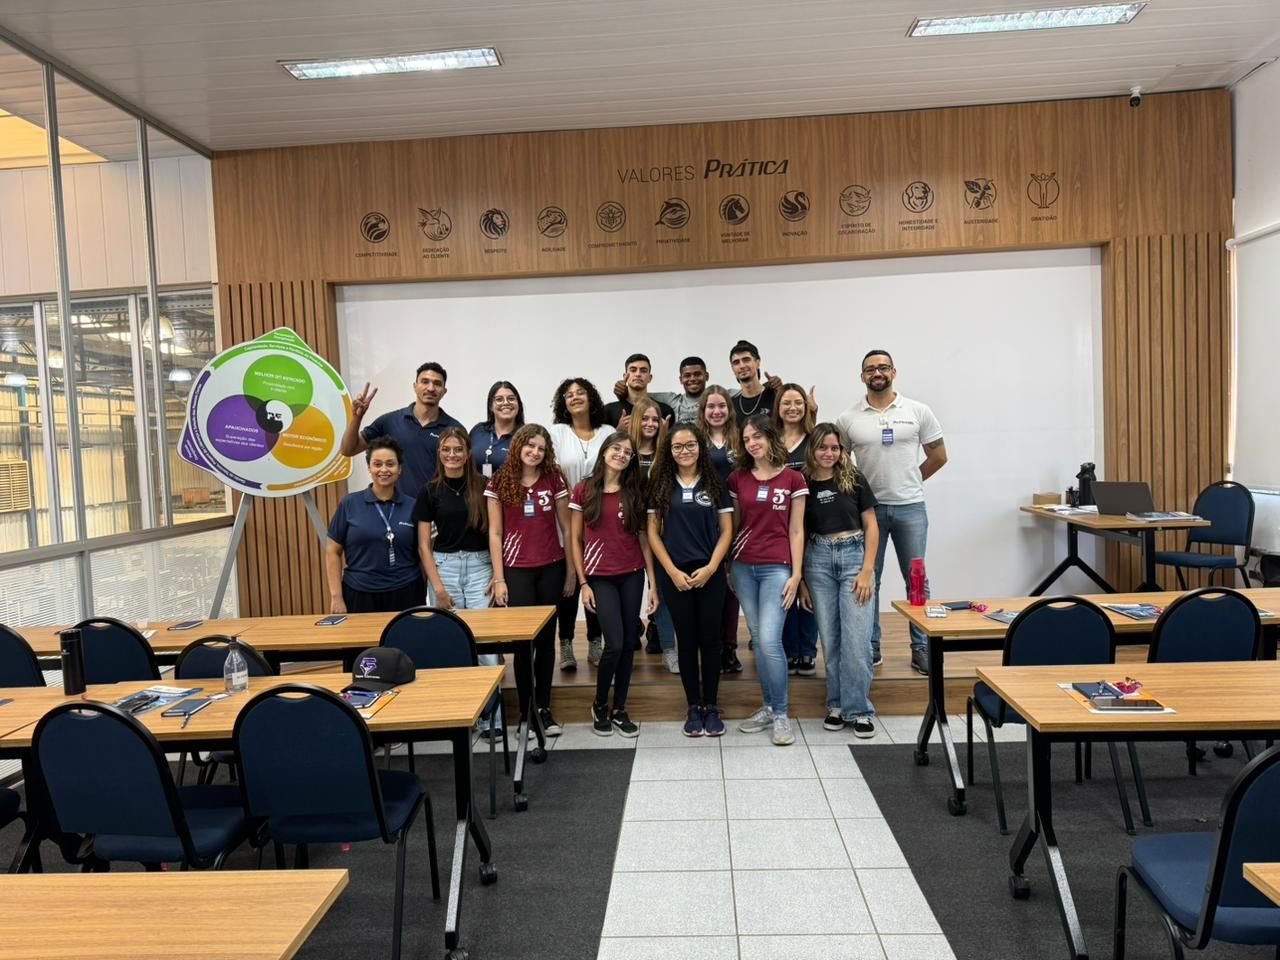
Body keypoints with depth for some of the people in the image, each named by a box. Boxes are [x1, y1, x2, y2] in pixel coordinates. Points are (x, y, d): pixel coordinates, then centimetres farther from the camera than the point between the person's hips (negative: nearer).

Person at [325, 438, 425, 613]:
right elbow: (333, 552, 2)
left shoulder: (412, 506, 2)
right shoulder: (349, 504, 0)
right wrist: (336, 597, -4)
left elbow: (422, 553, 6)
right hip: (360, 596, -1)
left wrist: (422, 597, 2)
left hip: (405, 595, 1)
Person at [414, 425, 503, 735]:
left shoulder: (482, 487, 3)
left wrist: (498, 573, -3)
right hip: (443, 566, 0)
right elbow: (424, 545, 1)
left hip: (479, 566, 0)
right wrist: (438, 587, -6)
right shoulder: (430, 491, 2)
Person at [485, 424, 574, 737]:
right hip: (516, 569, -1)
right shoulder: (500, 483, 0)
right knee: (522, 640, 0)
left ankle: (544, 707, 19)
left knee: (546, 638, 7)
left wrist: (571, 571, 6)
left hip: (550, 569, 1)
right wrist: (499, 579, -5)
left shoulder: (554, 480, 2)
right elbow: (495, 533, -1)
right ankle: (525, 711, 13)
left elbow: (566, 529, 7)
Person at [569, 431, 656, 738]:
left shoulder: (635, 492, 5)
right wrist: (583, 582, -4)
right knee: (615, 644, -10)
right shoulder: (584, 490, -2)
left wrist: (652, 583, 3)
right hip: (600, 576, -3)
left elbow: (643, 538, 6)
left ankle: (619, 710, 22)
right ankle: (599, 705, 15)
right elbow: (575, 539, 0)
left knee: (628, 644, 6)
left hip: (632, 575, 3)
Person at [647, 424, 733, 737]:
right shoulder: (660, 485, 3)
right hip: (674, 574, 0)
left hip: (710, 573, 0)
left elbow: (726, 530, 2)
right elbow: (653, 533, 2)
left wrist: (710, 567, -10)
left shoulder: (715, 483, 3)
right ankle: (693, 708, 18)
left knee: (710, 639, 5)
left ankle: (711, 707, 17)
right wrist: (673, 571, -7)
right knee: (686, 640, 7)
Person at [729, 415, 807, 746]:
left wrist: (796, 574, -5)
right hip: (743, 566, 3)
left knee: (770, 640, -12)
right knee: (758, 640, 9)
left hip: (776, 567, -3)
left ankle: (780, 714, 3)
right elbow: (733, 525, 12)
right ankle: (769, 707, 22)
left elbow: (796, 531, 0)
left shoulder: (793, 479, -1)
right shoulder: (737, 478, 7)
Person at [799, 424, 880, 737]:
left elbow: (871, 526, 2)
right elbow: (798, 534, 6)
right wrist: (800, 581, 4)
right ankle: (837, 705, 20)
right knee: (829, 639, 7)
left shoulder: (853, 479, 0)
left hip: (853, 555, -1)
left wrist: (867, 570, -8)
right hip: (818, 560, 1)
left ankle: (859, 709, 9)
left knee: (856, 638, -3)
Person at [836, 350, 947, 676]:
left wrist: (909, 481, 7)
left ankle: (921, 648, 17)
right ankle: (870, 647, 20)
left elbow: (938, 455, 6)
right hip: (868, 508, 0)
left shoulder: (918, 411, 0)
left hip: (910, 508, 0)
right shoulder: (848, 419, 0)